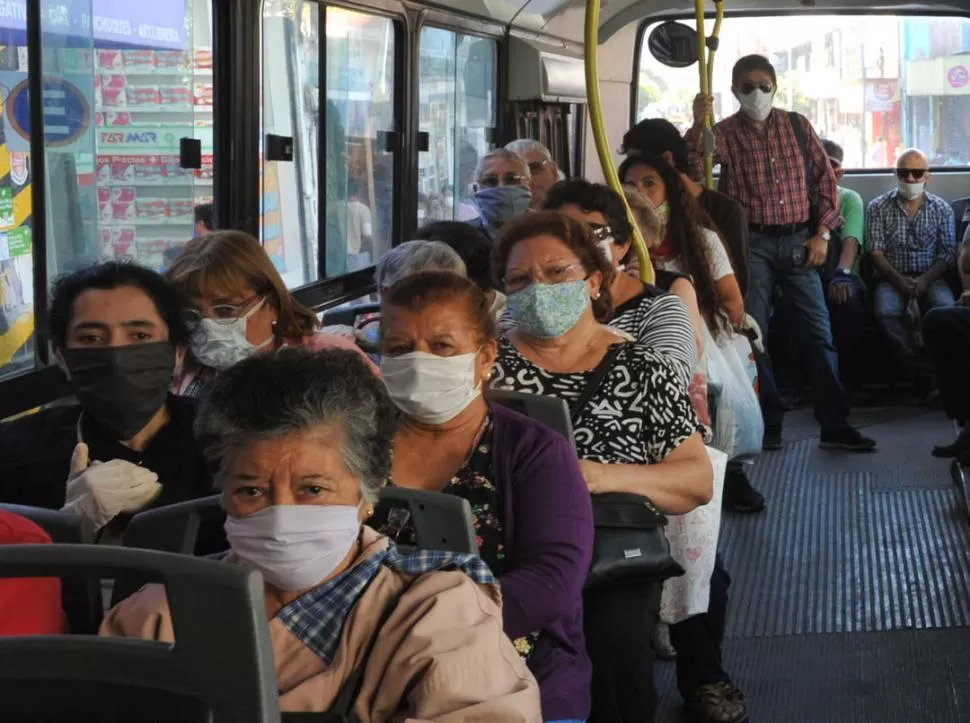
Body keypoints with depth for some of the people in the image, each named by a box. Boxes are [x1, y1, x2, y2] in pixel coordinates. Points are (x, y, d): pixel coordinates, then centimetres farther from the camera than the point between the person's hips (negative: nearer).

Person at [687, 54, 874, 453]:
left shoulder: (797, 126, 7)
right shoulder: (724, 133, 1)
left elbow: (825, 179, 9)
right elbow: (689, 168, -17)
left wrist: (822, 233, 0)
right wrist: (697, 124, -33)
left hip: (799, 241, 2)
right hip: (752, 244, -1)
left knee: (819, 332, 0)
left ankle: (835, 425, 4)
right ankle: (768, 424, 9)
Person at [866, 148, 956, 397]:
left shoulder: (942, 209, 11)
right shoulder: (878, 207, 8)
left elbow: (948, 253, 4)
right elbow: (876, 252, 1)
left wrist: (925, 280, -13)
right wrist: (898, 279, -14)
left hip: (930, 277, 1)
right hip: (892, 277, 0)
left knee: (946, 309, -33)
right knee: (886, 312, -33)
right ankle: (919, 369, -24)